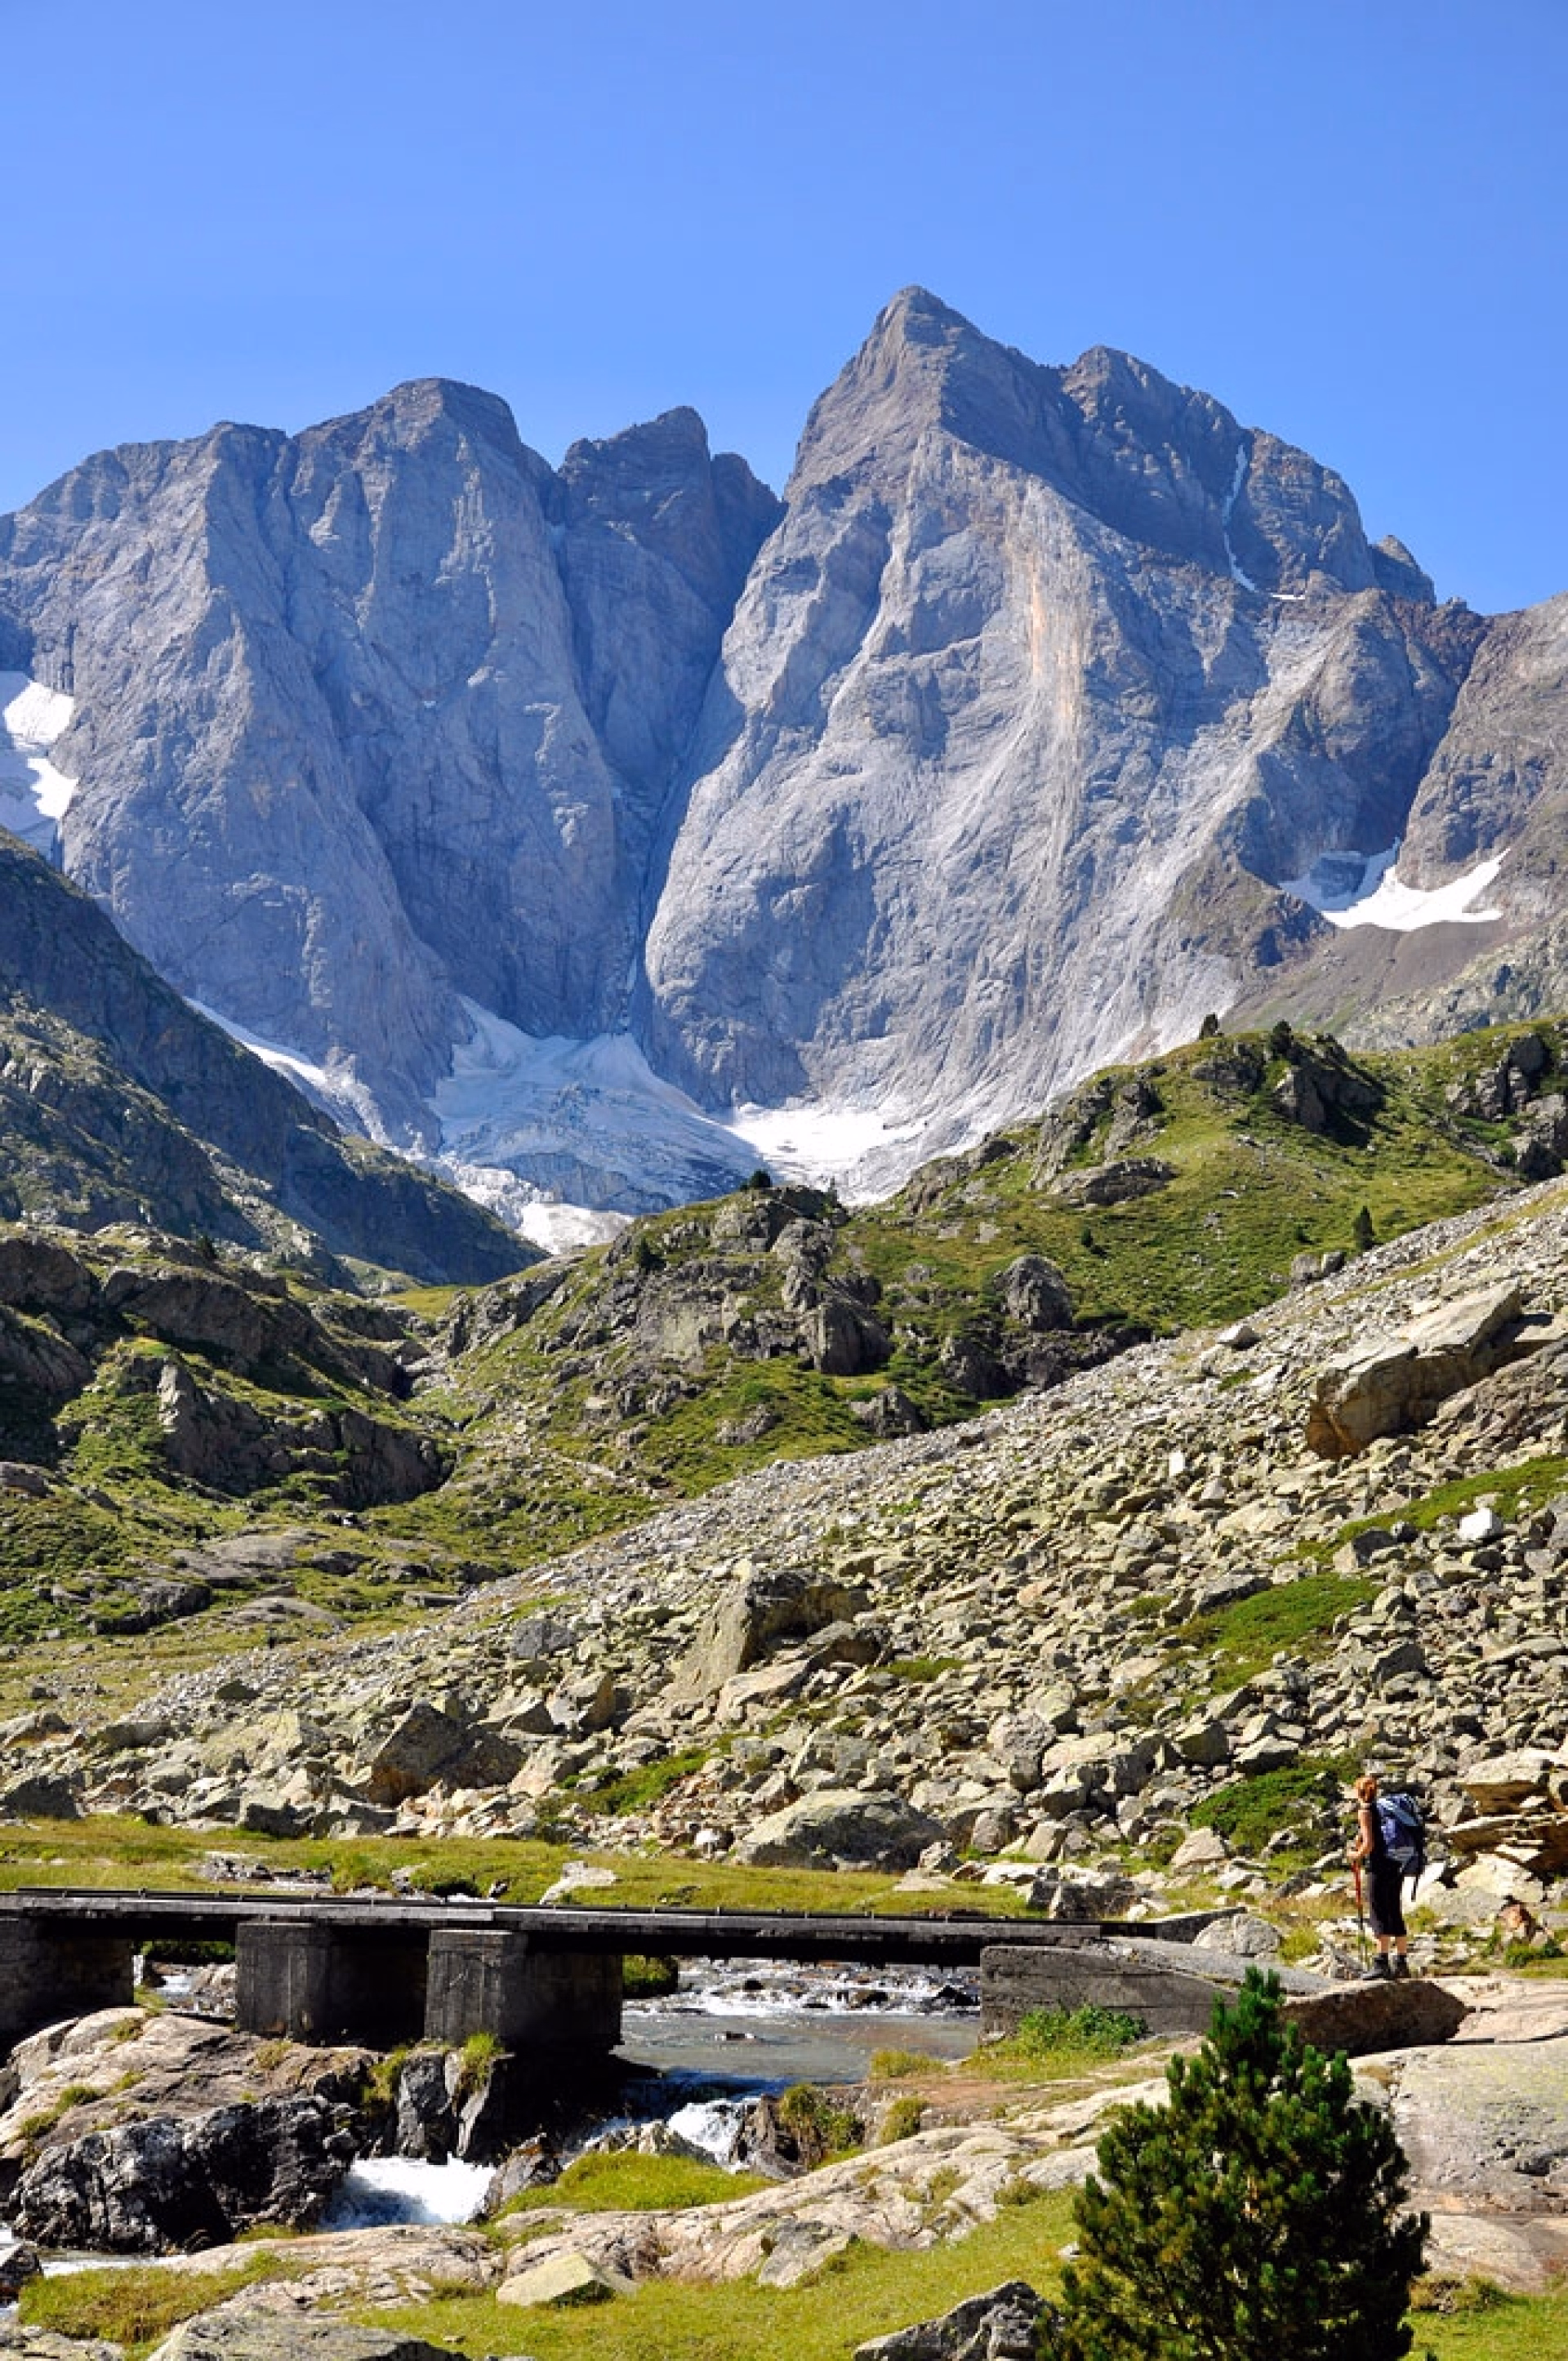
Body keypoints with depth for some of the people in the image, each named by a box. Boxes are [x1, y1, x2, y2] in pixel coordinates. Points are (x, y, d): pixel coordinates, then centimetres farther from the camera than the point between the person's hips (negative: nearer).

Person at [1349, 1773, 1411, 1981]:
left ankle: (1382, 1963, -14)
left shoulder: (1365, 1810, -6)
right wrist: (1362, 1848, 21)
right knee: (1395, 1914, 13)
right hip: (1397, 1866, 8)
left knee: (1378, 1915, -8)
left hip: (1379, 1866, -8)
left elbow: (1369, 1844, -14)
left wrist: (1357, 1856, 4)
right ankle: (1401, 1963, 16)